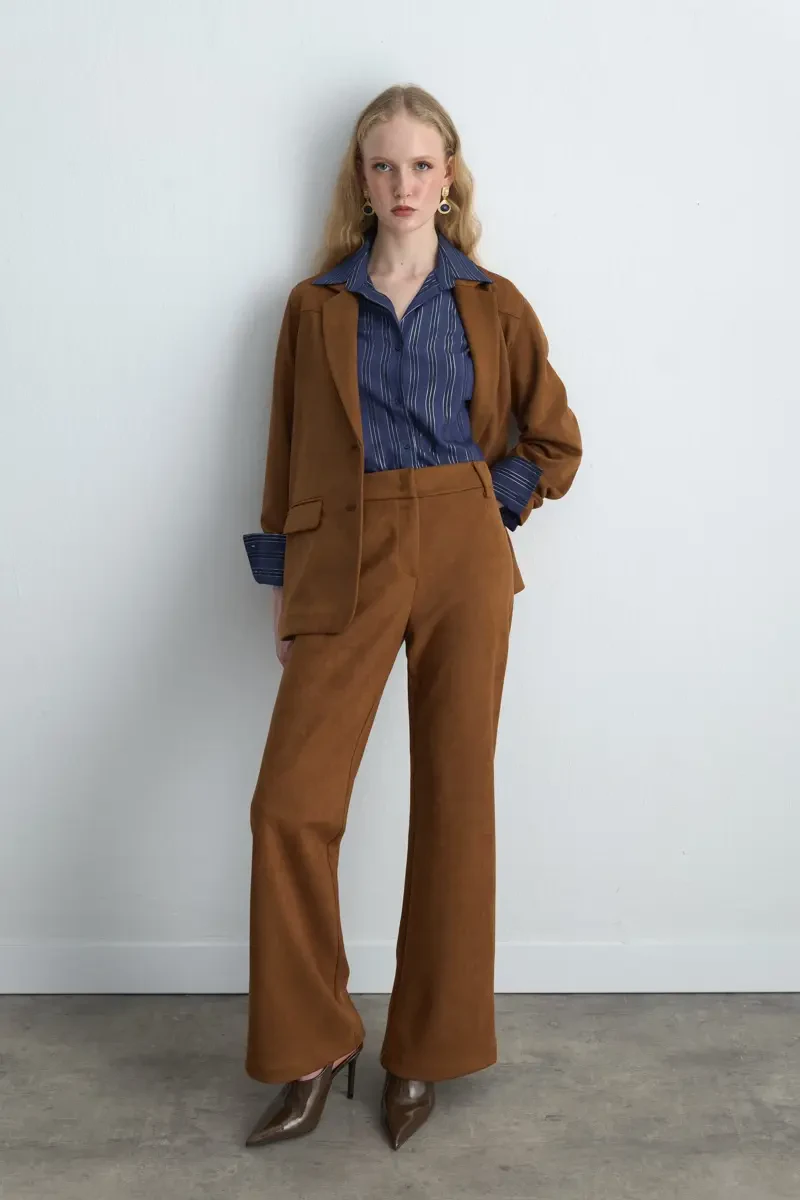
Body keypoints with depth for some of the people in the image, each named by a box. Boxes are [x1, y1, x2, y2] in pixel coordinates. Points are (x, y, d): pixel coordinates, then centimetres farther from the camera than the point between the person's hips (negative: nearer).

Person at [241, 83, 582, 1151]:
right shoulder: (316, 305, 10)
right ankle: (313, 1049, 14)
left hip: (464, 561, 0)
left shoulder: (492, 305, 9)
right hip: (346, 561, 1)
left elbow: (555, 443, 13)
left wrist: (489, 504, 1)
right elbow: (288, 453, 10)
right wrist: (286, 584, 6)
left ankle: (425, 1052, 22)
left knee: (455, 803, 4)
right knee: (290, 805, -8)